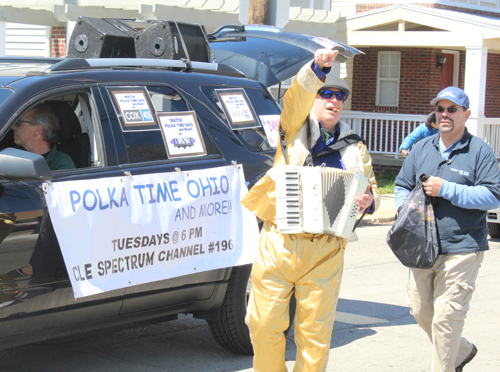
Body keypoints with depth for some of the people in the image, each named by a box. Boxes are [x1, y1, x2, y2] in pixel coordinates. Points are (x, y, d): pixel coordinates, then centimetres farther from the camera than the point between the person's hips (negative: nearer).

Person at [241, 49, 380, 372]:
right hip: (279, 245, -2)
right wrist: (317, 69, -31)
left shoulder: (355, 149, 17)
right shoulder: (295, 128, 7)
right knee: (265, 325, 1)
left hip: (326, 251, 2)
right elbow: (297, 98, -14)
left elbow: (372, 189, 25)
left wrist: (369, 201, 0)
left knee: (316, 330, 3)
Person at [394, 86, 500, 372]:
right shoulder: (422, 148, 12)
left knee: (445, 316, -7)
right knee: (421, 311, 14)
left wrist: (446, 190, -17)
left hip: (461, 248, -6)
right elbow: (402, 186, 19)